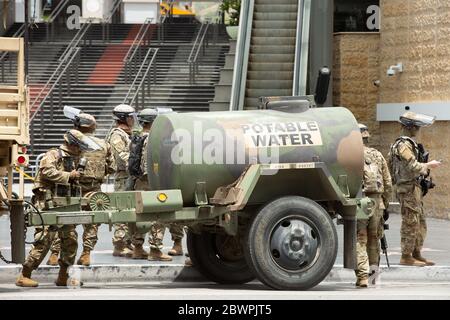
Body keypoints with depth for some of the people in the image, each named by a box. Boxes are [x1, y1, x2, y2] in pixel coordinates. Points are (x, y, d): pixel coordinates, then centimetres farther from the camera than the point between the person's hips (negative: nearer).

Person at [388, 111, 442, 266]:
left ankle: (416, 254, 20)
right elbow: (413, 167, -23)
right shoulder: (404, 145, -15)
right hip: (408, 188, -11)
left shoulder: (411, 144, 19)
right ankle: (406, 257, -4)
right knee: (411, 223, -8)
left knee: (420, 224, 14)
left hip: (415, 189, 11)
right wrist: (429, 165, -11)